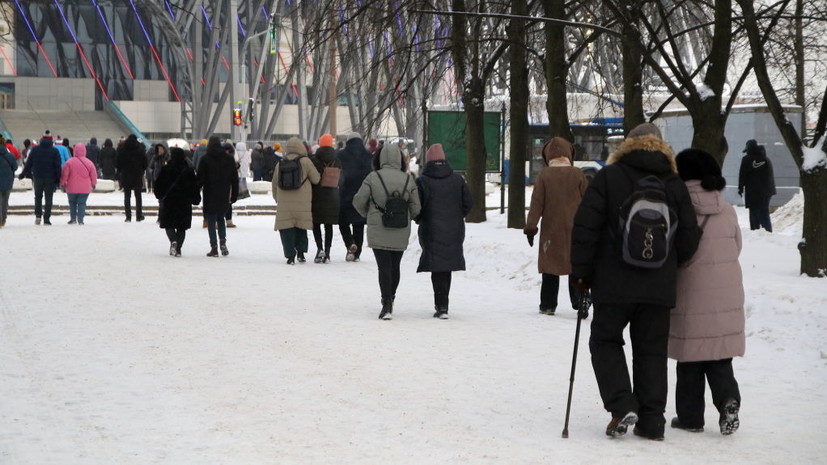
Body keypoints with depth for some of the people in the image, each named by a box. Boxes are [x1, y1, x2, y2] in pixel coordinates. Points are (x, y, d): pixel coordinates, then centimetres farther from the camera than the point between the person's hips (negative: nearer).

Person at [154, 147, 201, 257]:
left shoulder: (165, 169, -6)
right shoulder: (189, 170, -3)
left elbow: (158, 185, 1)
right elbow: (194, 186, 1)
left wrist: (159, 196, 19)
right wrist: (196, 199, 14)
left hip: (168, 202, -1)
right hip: (185, 202, 1)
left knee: (169, 225, 10)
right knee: (181, 227, 10)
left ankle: (173, 241, -17)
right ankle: (178, 249, 4)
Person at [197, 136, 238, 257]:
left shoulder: (205, 159, -7)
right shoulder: (229, 159, 4)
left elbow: (200, 178, -7)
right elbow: (234, 179, 7)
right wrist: (234, 195, 14)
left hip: (210, 197, -3)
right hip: (224, 197, 4)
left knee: (211, 222, 3)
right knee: (221, 219, 20)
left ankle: (214, 248, -1)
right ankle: (223, 242, 2)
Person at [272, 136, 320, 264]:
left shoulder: (280, 164, 6)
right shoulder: (305, 162, -6)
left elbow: (275, 184, 15)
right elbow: (316, 179, -1)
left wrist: (276, 198, 29)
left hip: (284, 203, 1)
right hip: (302, 203, -1)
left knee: (286, 229, 4)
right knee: (301, 227, 16)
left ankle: (290, 255, -2)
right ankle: (300, 252, 12)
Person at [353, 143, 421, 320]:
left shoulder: (373, 178, -10)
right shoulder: (408, 180, -3)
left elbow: (358, 201, -5)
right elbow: (416, 208, 0)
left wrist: (368, 215, 15)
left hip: (378, 232, -3)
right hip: (401, 234, 3)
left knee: (384, 267, -2)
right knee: (395, 266, 17)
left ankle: (387, 306, -10)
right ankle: (390, 298, 33)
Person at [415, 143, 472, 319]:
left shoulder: (423, 181, -8)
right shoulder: (457, 179, 3)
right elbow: (468, 203, 4)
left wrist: (419, 220, 10)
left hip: (431, 231, -3)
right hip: (454, 231, 3)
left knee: (437, 268, 0)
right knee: (447, 267, 14)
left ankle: (442, 306, -7)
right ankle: (442, 304, 24)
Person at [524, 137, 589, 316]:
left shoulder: (544, 175, -3)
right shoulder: (577, 174, -1)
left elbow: (537, 202, -4)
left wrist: (530, 226, 1)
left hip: (551, 229, 0)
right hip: (575, 229, 0)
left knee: (550, 268, 8)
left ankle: (548, 305, 10)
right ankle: (580, 303, -1)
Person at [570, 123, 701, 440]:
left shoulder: (608, 177, -3)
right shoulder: (675, 185, 5)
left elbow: (585, 227, -8)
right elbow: (689, 238, 6)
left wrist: (580, 271, -1)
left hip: (614, 283, -3)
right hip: (659, 288, 3)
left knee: (605, 342, 11)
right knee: (652, 351, 10)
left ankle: (621, 406, -6)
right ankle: (651, 422, 11)